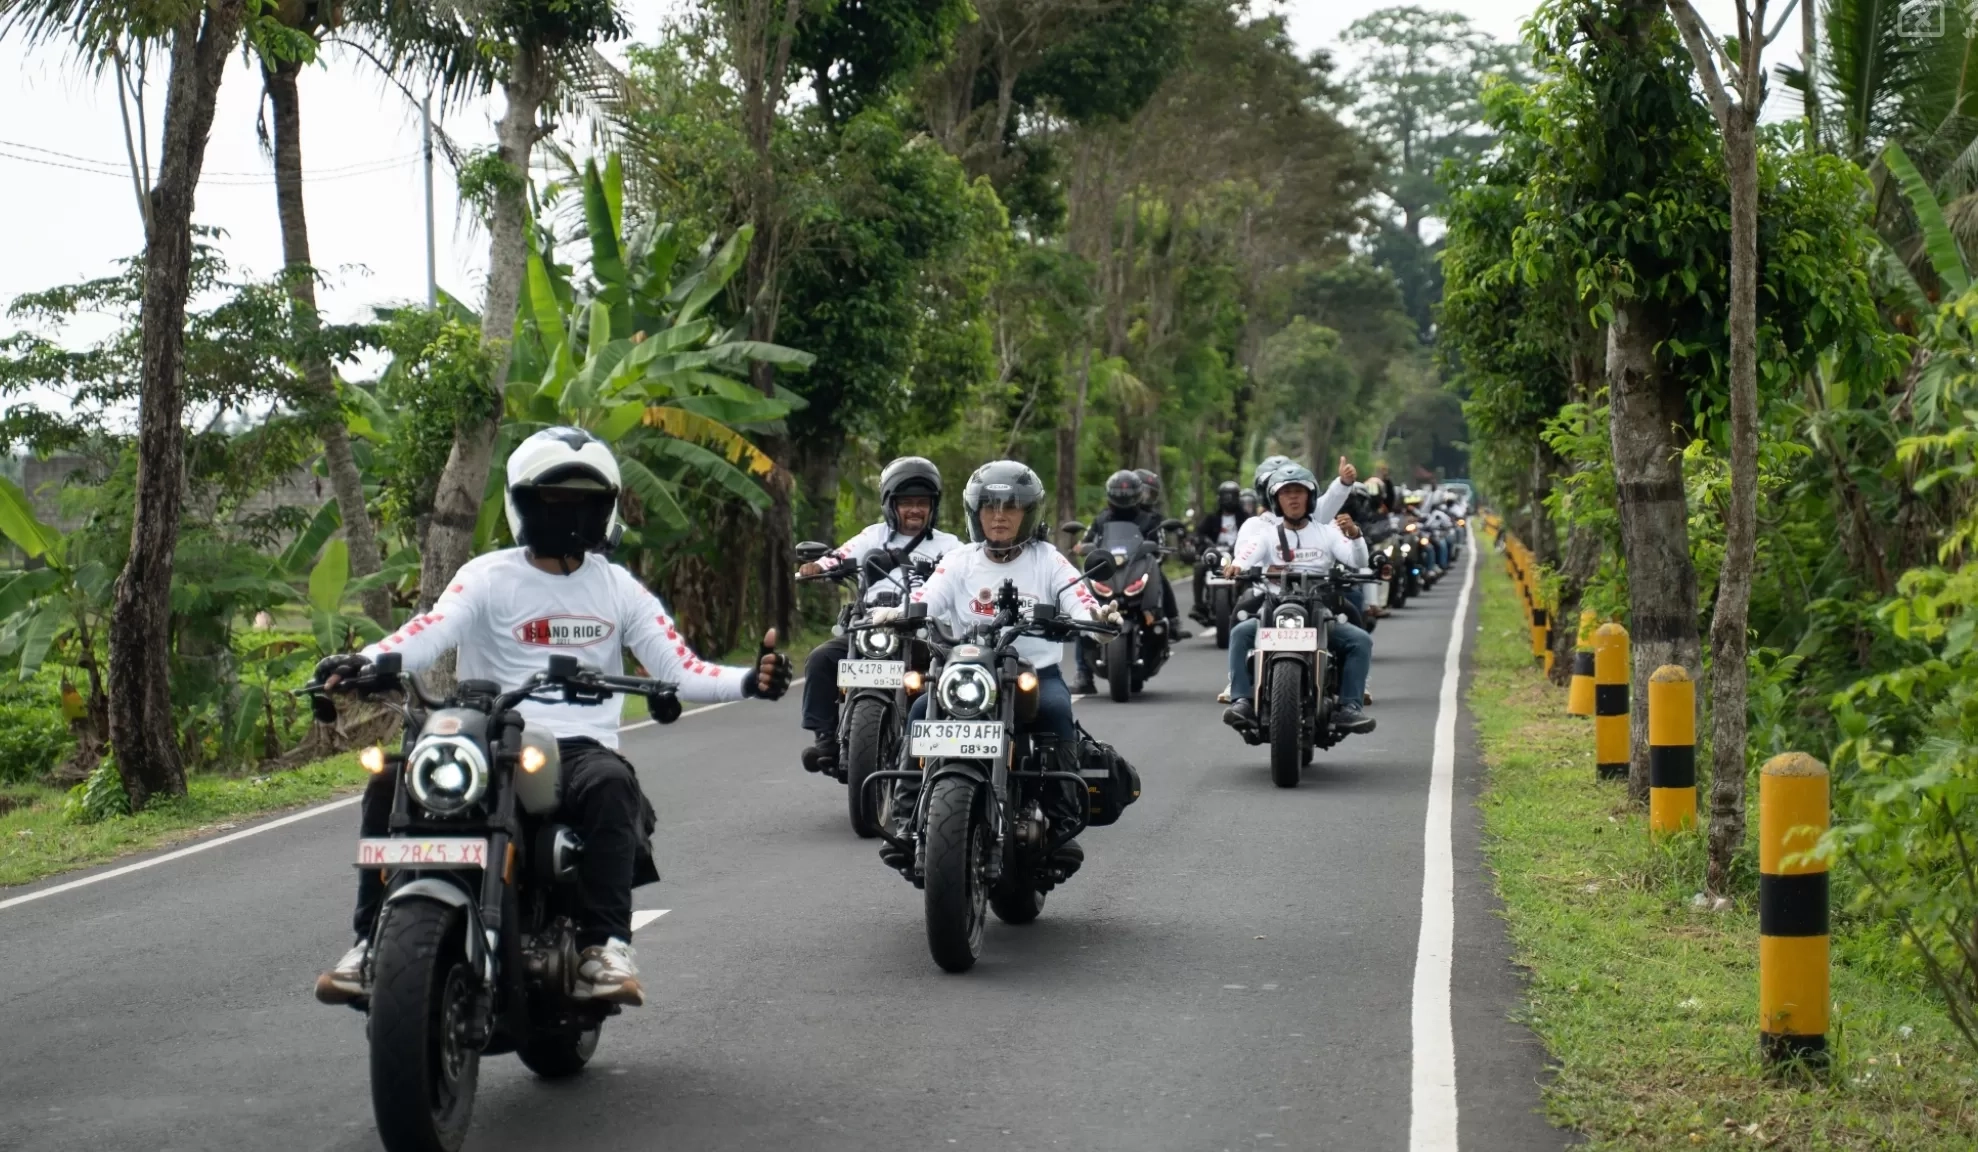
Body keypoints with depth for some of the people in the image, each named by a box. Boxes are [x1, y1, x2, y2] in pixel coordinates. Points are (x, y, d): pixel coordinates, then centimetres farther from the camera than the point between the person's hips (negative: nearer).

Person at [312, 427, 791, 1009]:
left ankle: (604, 947, -36)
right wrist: (363, 661, -33)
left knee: (610, 785, -36)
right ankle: (372, 941, -18)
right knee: (392, 784, -25)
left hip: (583, 748, 0)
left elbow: (680, 669, 5)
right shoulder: (488, 577, 7)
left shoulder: (619, 588, 15)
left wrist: (749, 680, -15)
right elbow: (427, 633, -12)